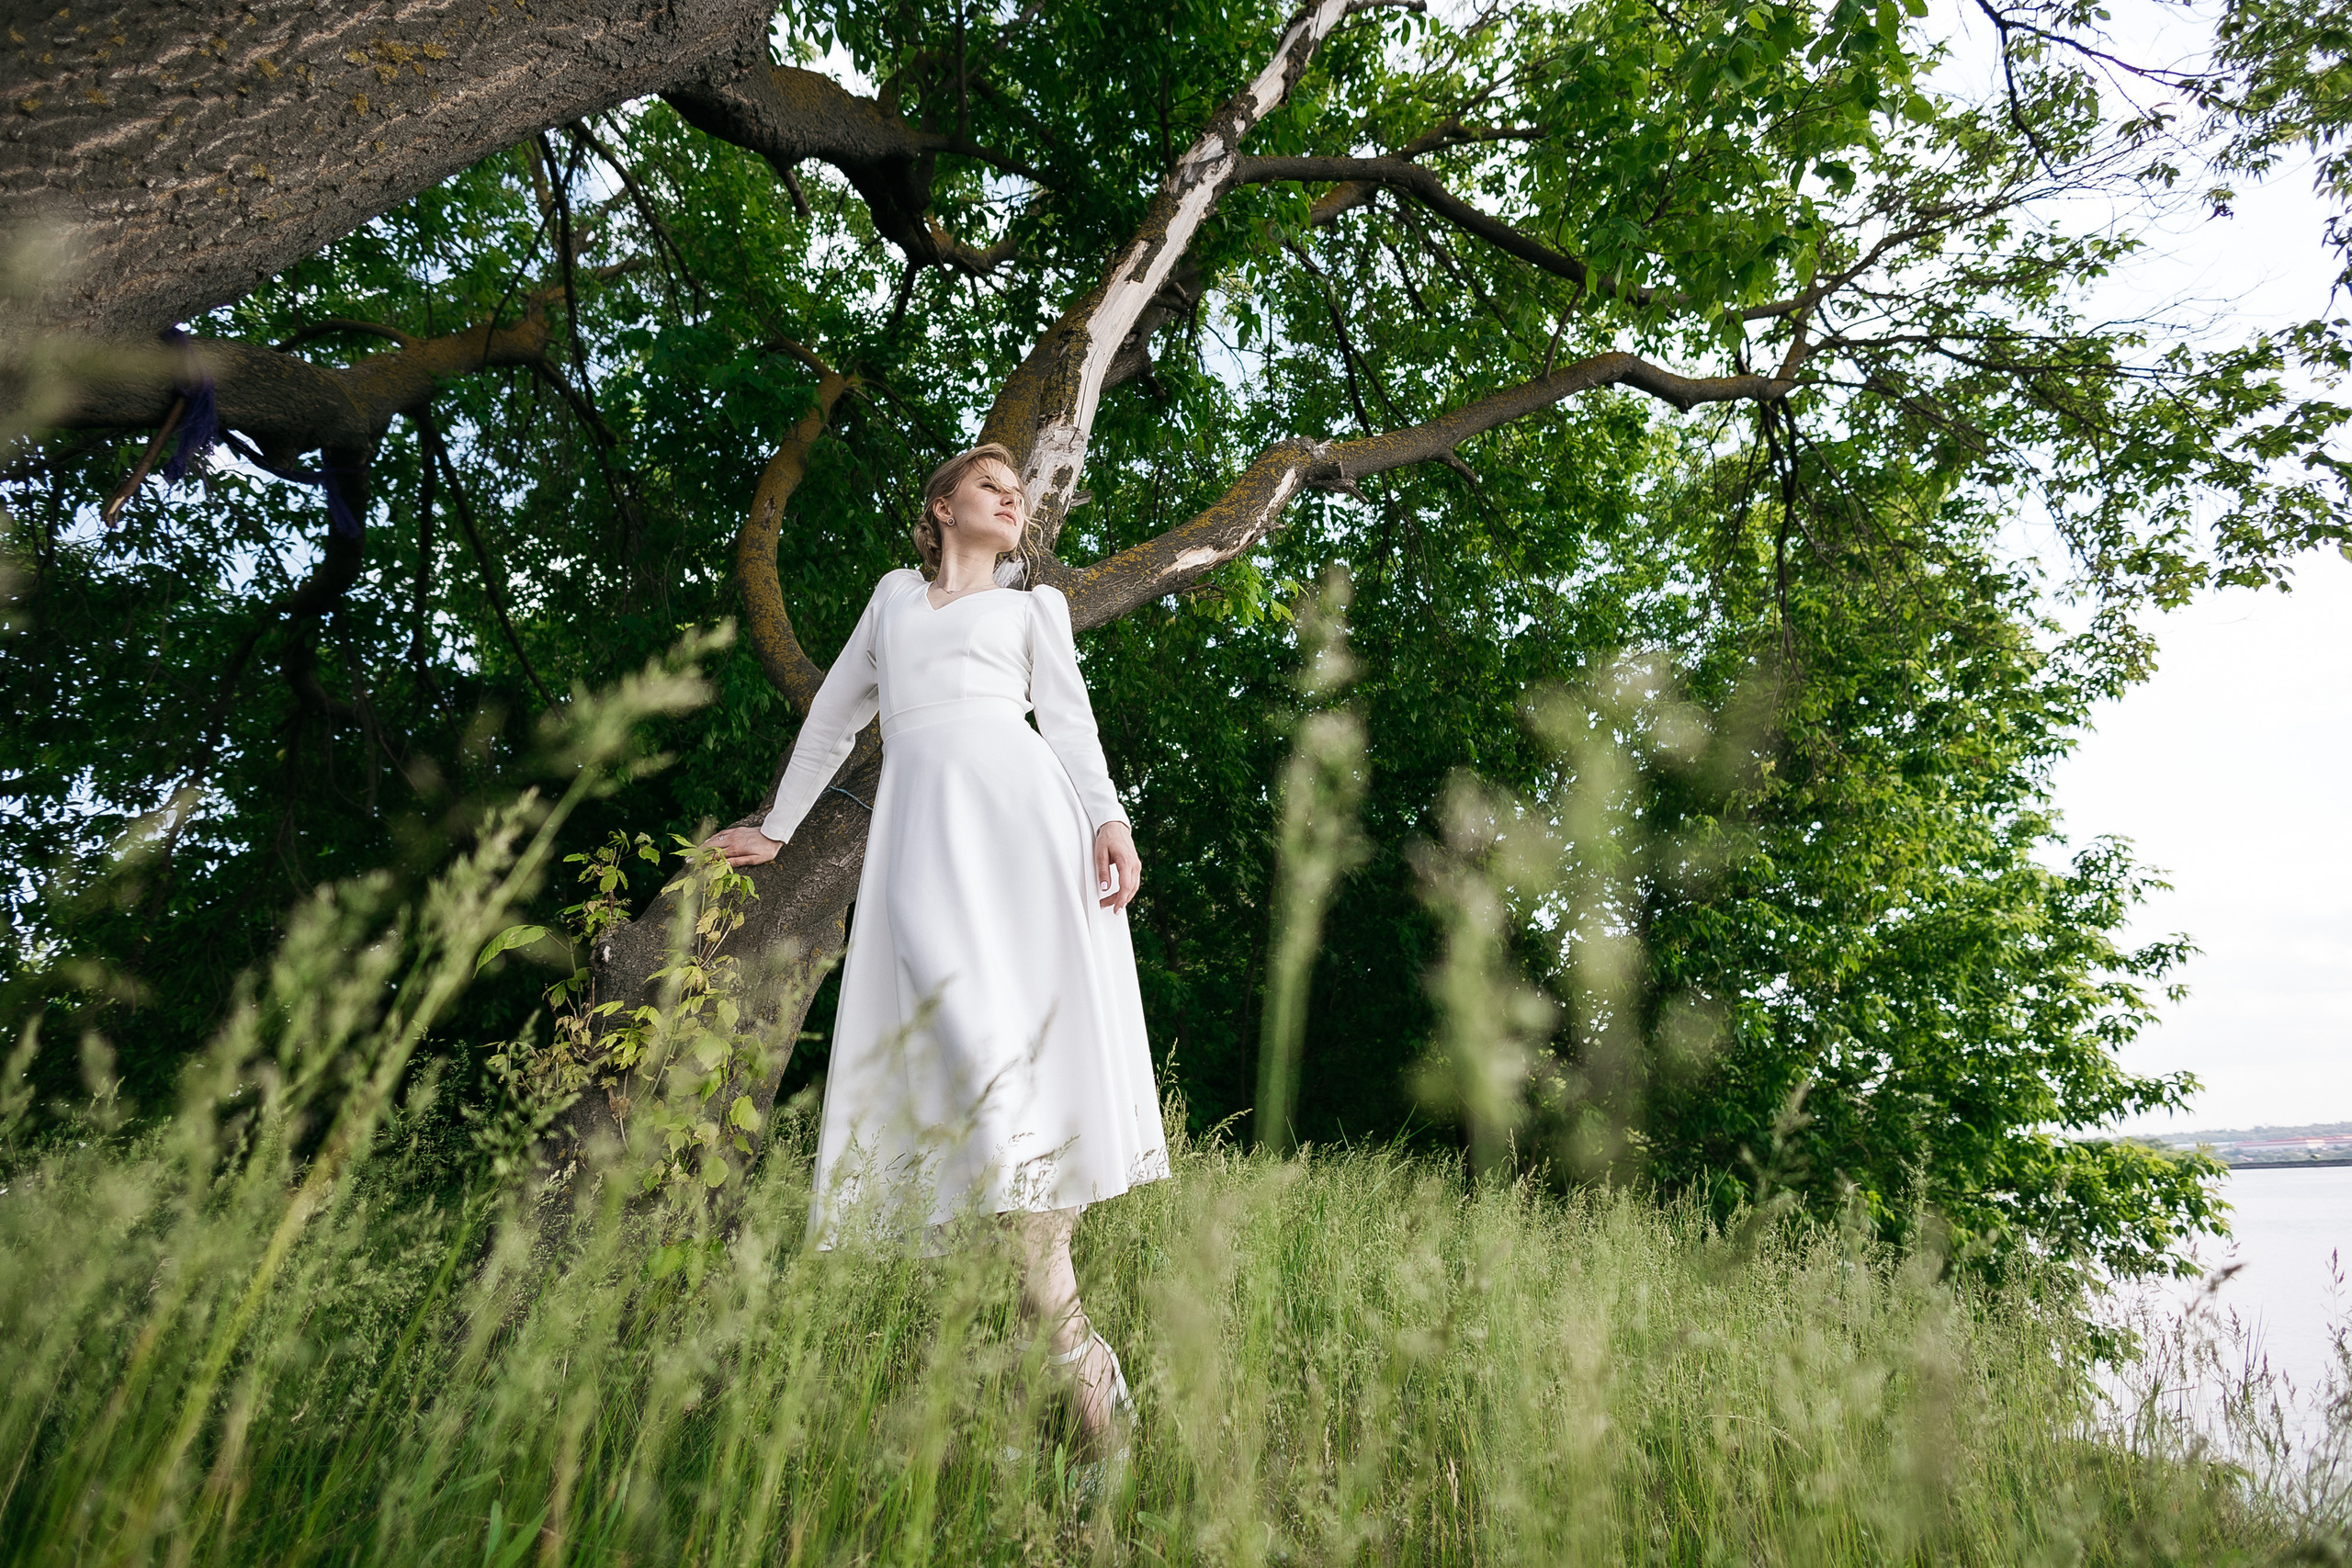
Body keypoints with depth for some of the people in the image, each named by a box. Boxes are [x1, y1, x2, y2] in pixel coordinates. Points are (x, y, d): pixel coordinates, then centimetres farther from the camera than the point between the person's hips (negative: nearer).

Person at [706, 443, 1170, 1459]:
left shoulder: (1035, 605, 25)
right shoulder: (895, 593, 31)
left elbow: (1071, 723, 11)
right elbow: (834, 715, 34)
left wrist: (1108, 817, -8)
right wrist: (776, 830, 34)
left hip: (1019, 803, 0)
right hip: (922, 818, 1)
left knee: (1046, 1033, -19)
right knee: (956, 1017, -20)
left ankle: (1053, 1299, -21)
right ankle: (1063, 1331, -23)